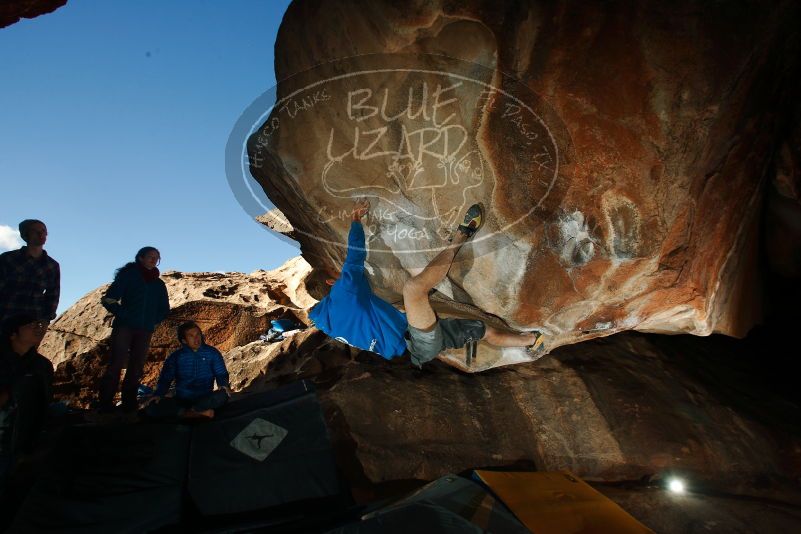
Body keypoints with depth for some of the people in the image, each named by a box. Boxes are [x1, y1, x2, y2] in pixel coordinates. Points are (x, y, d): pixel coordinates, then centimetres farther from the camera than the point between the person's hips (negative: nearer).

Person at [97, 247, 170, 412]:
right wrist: (122, 314, -9)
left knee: (136, 367, 2)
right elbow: (109, 299, -1)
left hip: (145, 331, 4)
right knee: (116, 364, -9)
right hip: (124, 327, -4)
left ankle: (129, 404, 6)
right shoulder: (128, 275, 5)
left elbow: (164, 309, 21)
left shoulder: (159, 283, 16)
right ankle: (106, 404, -7)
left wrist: (152, 321, 8)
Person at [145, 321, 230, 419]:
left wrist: (223, 385, -20)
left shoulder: (212, 353, 3)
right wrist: (158, 394, -14)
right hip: (181, 400, 2)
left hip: (205, 399, -1)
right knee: (153, 407, -26)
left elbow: (221, 374, 4)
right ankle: (201, 412, -30)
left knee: (223, 395, -33)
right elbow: (165, 379, 6)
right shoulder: (176, 357, 5)